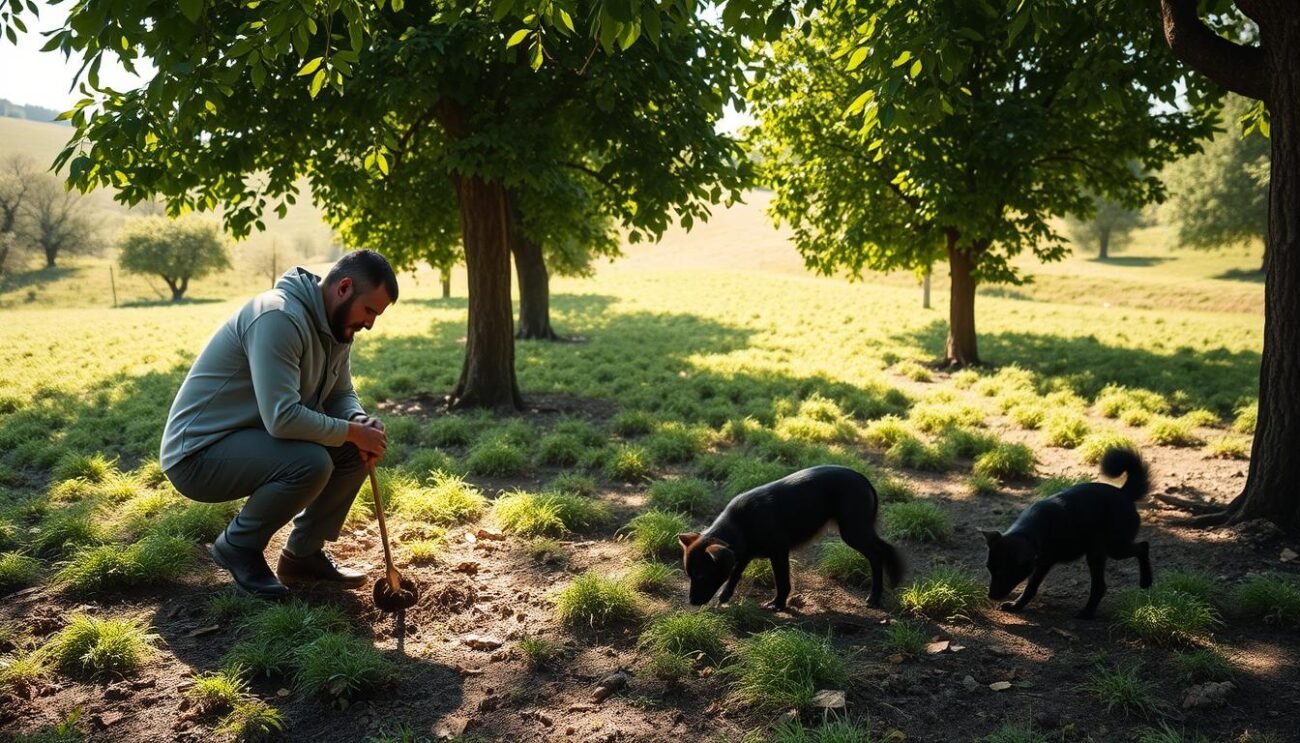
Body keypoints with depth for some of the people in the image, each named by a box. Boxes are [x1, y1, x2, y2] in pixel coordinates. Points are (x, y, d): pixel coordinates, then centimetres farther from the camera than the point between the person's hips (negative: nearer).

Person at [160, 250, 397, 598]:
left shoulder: (335, 326, 3)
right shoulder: (279, 318, -27)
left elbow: (341, 395, 12)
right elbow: (283, 418, -34)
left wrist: (361, 423, -11)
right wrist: (352, 431, -21)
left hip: (255, 440, 9)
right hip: (198, 452, -9)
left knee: (355, 451, -2)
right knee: (310, 462, -31)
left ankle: (303, 554, 10)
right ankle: (238, 546, -4)